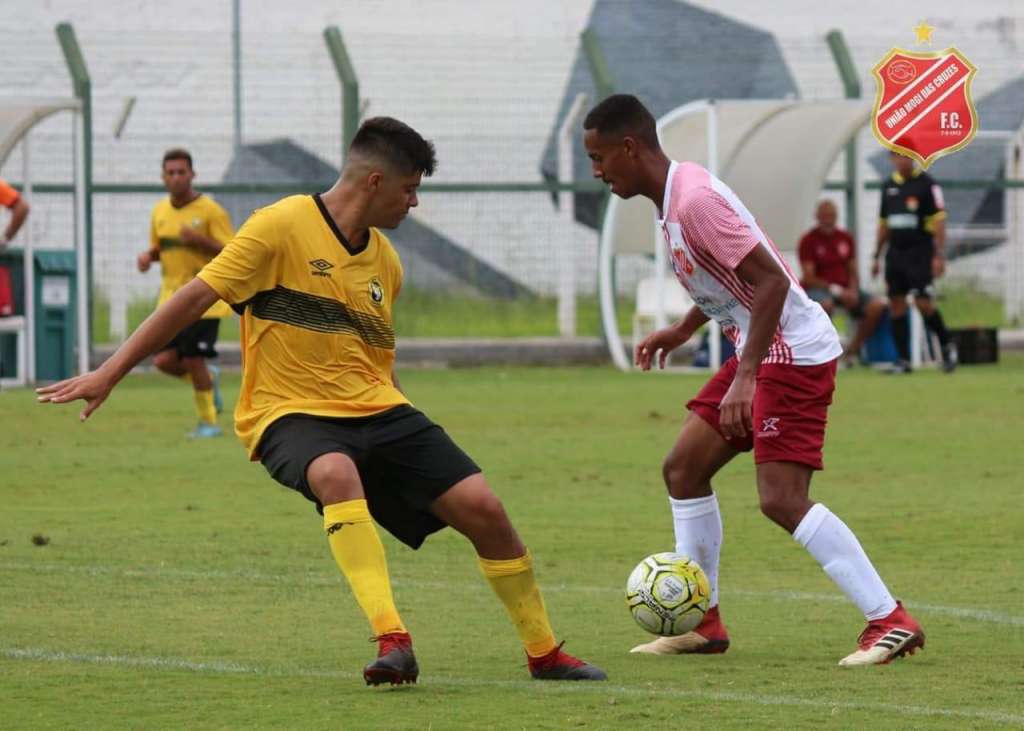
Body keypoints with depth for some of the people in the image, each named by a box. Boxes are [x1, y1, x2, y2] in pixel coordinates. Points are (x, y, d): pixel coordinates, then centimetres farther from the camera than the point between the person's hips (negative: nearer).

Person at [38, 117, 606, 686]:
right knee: (337, 474, -40)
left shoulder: (385, 261, 11)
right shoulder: (282, 227, -9)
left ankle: (545, 654, 11)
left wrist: (415, 447, 27)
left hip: (376, 410, 6)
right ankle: (393, 643, -42)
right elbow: (195, 299, -10)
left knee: (483, 507, -8)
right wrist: (109, 375, -14)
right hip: (292, 413, -6)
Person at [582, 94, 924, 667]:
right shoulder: (676, 195, 11)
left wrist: (746, 378, -28)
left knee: (782, 499, -16)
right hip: (760, 351, 11)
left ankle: (891, 622, -14)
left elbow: (772, 280, -25)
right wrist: (682, 331, 26)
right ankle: (703, 621, 19)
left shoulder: (693, 200, -21)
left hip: (793, 353, -11)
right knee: (684, 468, 12)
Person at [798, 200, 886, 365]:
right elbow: (808, 278, -10)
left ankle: (852, 350, -3)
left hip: (845, 290, 5)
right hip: (818, 289, -5)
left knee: (877, 306, -17)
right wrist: (835, 290, -20)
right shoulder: (808, 240, -5)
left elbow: (853, 272, 13)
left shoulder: (846, 238, 11)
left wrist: (853, 291, -9)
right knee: (825, 304, -41)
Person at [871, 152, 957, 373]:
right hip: (895, 253, 6)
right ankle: (903, 360, 5)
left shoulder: (927, 184, -5)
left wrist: (939, 255, -16)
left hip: (919, 253, -6)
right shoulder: (890, 186, 13)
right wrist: (877, 257, 19)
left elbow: (938, 221, -9)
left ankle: (947, 345, 12)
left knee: (924, 304, -11)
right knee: (896, 305, 1)